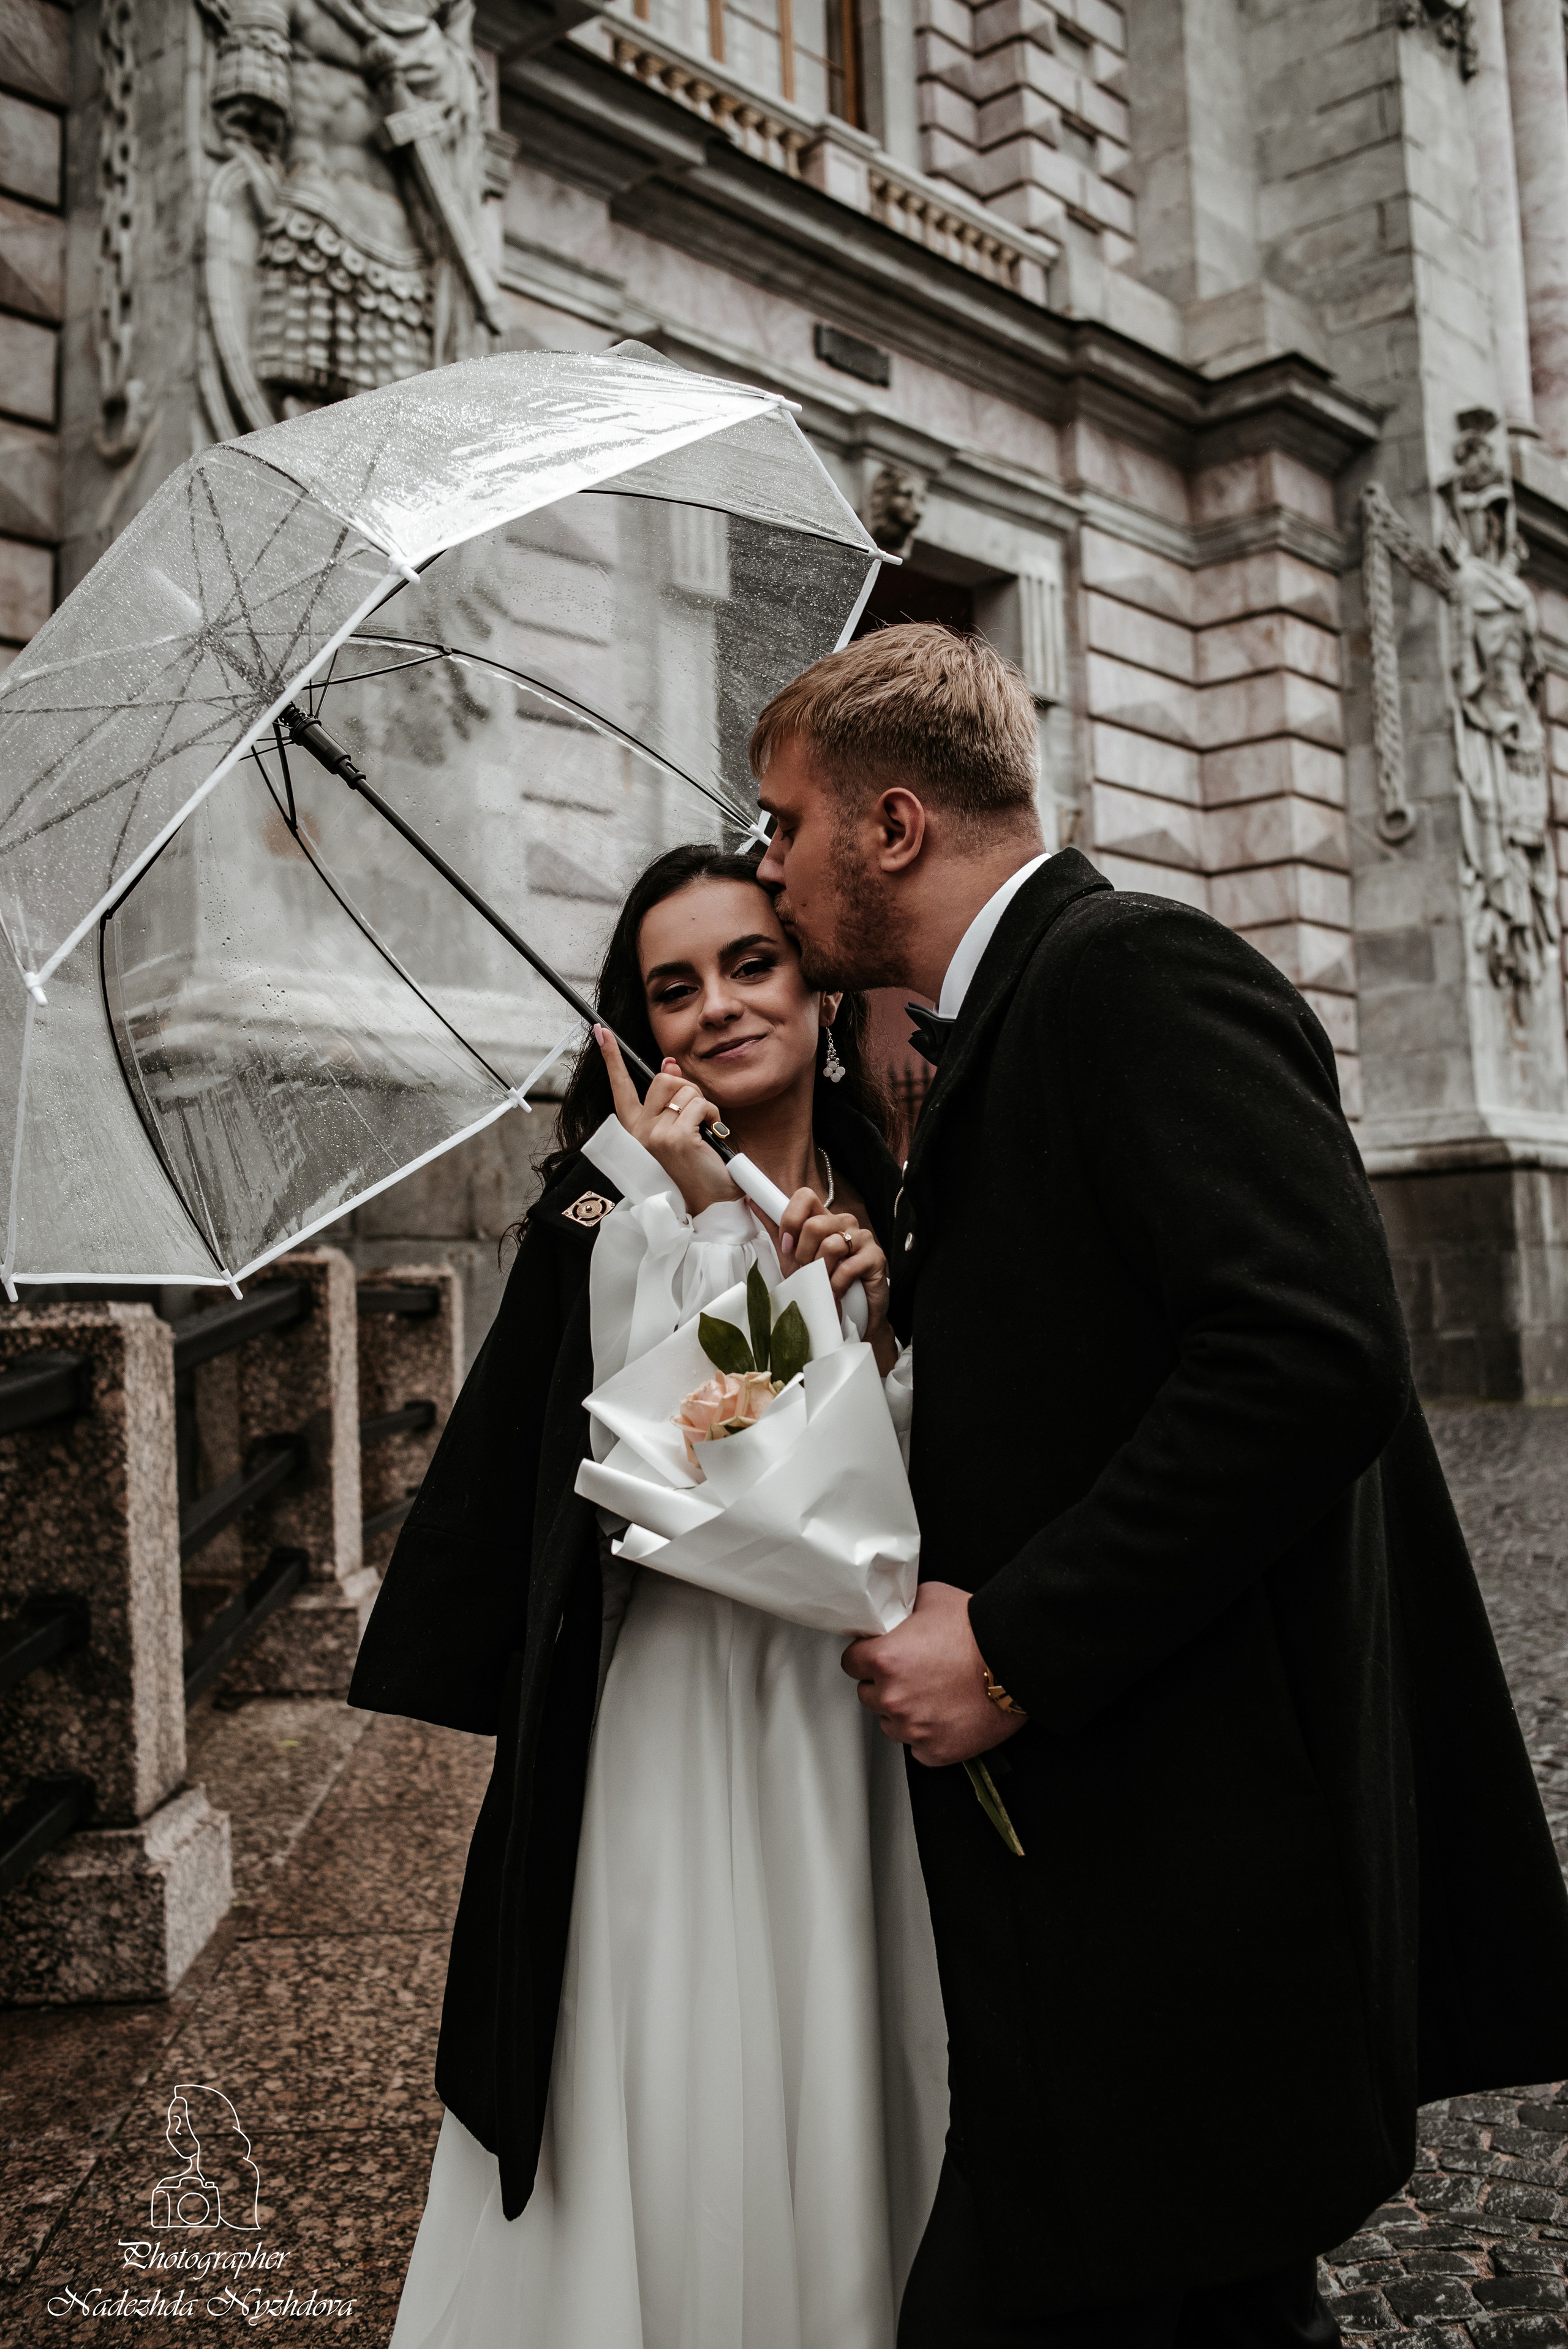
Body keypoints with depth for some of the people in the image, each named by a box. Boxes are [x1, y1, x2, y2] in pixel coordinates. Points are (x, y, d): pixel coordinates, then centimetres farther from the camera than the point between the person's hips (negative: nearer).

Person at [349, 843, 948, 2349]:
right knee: (671, 2138, 6)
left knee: (855, 2116, 15)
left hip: (864, 1729, 3)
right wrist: (697, 1212, -17)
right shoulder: (602, 1222, -6)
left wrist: (879, 1329, -12)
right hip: (671, 1732, -3)